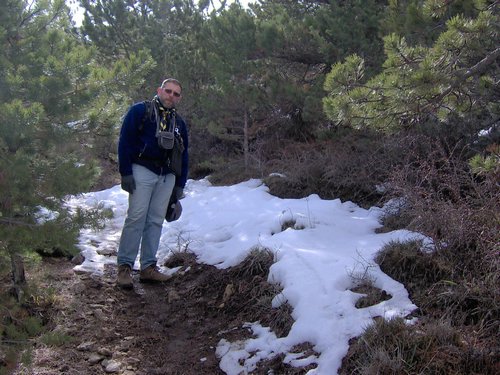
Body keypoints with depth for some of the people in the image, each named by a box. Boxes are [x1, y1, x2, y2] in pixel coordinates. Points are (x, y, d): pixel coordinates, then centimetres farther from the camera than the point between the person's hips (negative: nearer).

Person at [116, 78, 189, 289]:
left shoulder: (179, 123, 18)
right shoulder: (140, 111, 1)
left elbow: (183, 155, 20)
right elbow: (125, 141, -6)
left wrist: (179, 185, 13)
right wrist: (125, 173, -13)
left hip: (167, 176, 6)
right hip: (142, 170, -5)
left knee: (156, 221, 4)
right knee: (136, 217, -11)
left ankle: (148, 267, 9)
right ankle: (124, 267, -7)